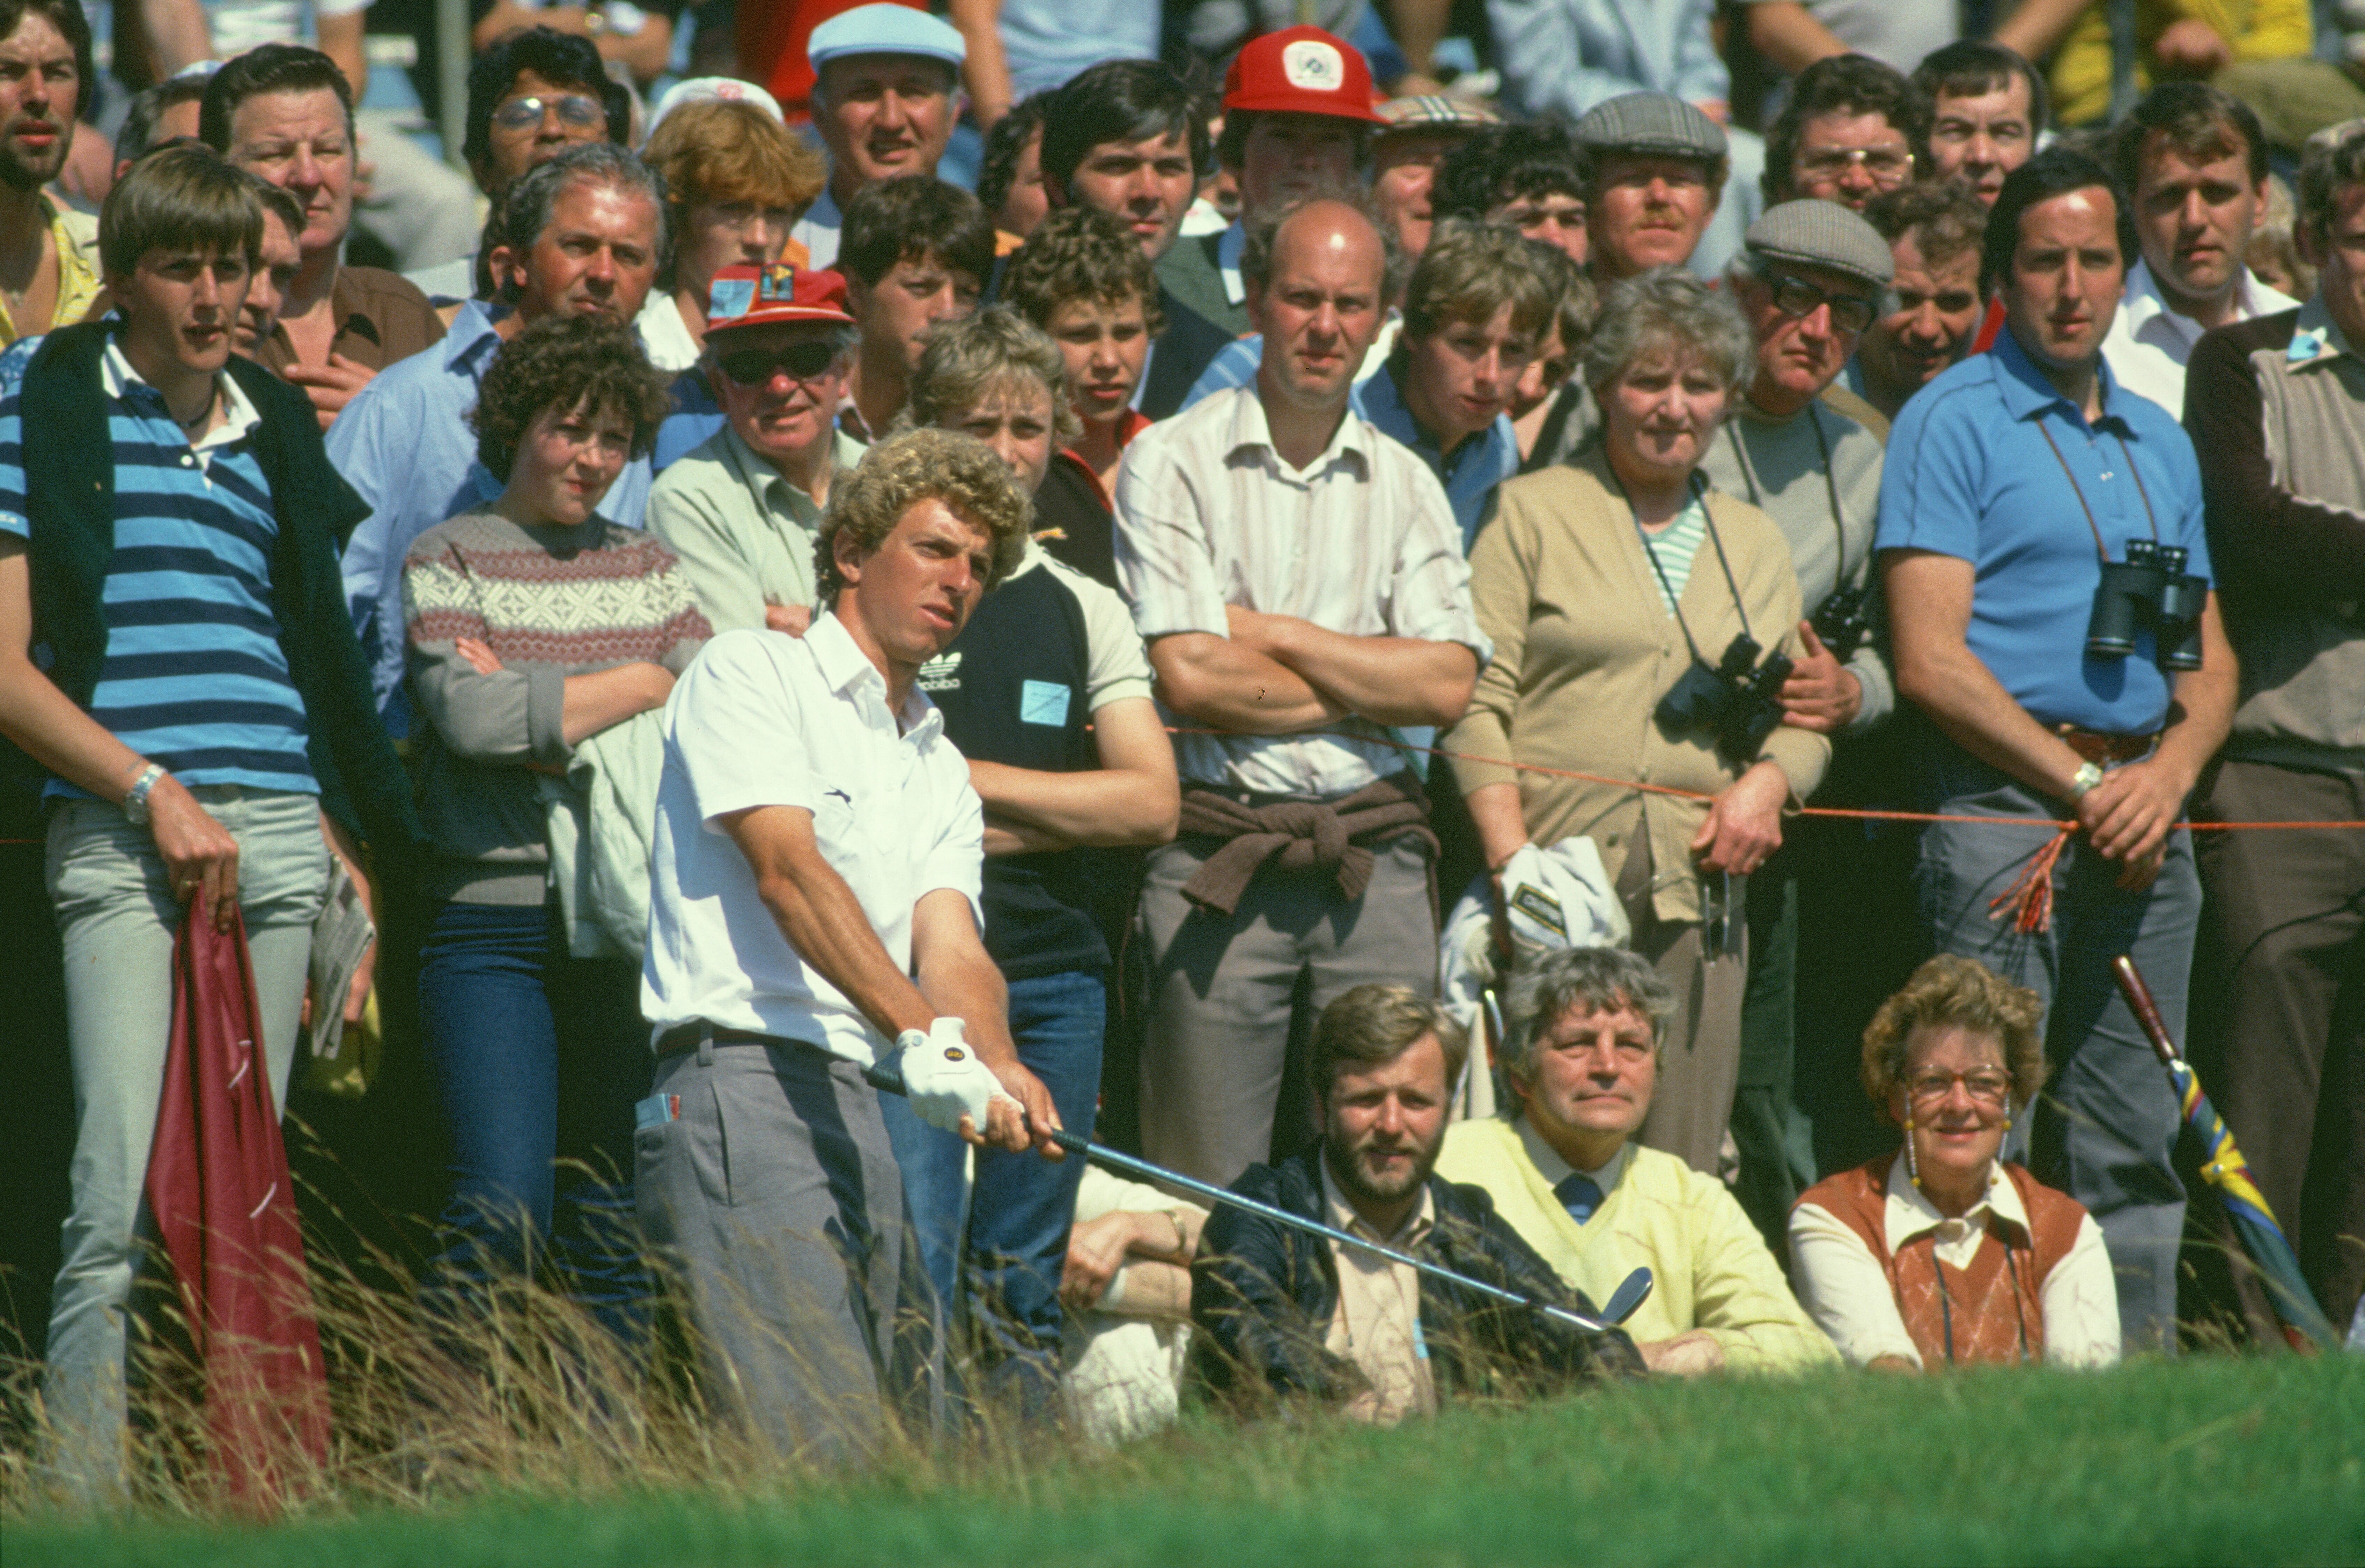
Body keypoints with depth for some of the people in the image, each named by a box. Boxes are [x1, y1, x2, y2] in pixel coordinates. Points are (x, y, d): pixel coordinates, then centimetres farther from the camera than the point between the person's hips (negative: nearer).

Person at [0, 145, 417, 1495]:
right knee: (123, 1207, -16)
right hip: (120, 837, -5)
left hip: (280, 836, 5)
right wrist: (155, 796, -12)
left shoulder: (276, 427, 19)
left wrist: (350, 871, 15)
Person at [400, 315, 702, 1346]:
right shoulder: (450, 559, 3)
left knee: (614, 1225, 4)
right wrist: (635, 688, -4)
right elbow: (469, 715, -12)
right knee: (504, 1210, -15)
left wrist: (539, 714, -8)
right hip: (497, 922, -4)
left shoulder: (649, 566, 16)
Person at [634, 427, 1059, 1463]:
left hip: (860, 1115, 8)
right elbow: (788, 871, -12)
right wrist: (924, 1037, -25)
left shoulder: (939, 767, 25)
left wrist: (998, 1069, -16)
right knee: (822, 1460, -21)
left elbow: (950, 950, 9)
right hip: (742, 1085, -8)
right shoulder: (749, 672, 4)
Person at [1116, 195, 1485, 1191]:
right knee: (1212, 1198, -4)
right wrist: (1368, 687, -2)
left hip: (1373, 854, 3)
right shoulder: (1173, 464, 1)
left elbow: (1448, 685, 1)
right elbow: (1191, 679, -9)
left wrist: (1273, 634, -4)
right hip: (1221, 852, -3)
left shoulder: (1405, 485, 13)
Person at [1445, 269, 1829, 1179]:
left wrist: (1769, 781, 0)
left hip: (1700, 894, 4)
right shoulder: (1534, 513, 7)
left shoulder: (1756, 544, 21)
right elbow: (1477, 701, -1)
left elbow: (1804, 716, 24)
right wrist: (1512, 865, -13)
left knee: (1682, 1171, -1)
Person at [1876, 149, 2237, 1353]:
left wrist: (2167, 776, -2)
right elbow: (1931, 662, -9)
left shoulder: (2160, 441, 19)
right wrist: (2084, 783, -12)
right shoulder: (1953, 421, -1)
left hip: (2145, 812, 6)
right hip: (2003, 803, -6)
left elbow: (2209, 662, 19)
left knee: (2136, 1138, 6)